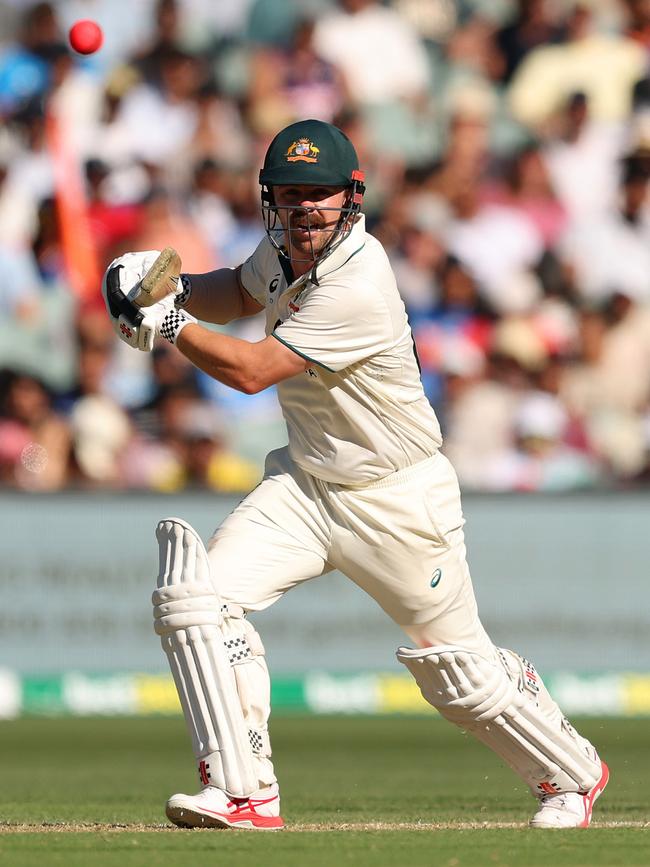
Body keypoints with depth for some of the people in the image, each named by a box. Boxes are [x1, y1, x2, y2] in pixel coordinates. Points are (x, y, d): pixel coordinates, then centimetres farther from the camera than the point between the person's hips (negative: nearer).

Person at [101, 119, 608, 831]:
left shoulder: (358, 289, -29)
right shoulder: (287, 246, -3)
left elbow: (252, 370, -29)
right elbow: (243, 292, 19)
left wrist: (165, 321, -24)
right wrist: (176, 289, 0)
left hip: (398, 501, -7)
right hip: (304, 484, 7)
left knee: (458, 672, 5)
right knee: (197, 596, -15)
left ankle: (572, 773, 32)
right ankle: (243, 793, -11)